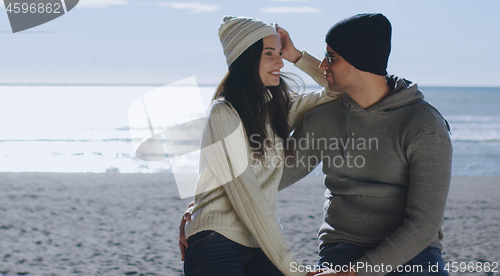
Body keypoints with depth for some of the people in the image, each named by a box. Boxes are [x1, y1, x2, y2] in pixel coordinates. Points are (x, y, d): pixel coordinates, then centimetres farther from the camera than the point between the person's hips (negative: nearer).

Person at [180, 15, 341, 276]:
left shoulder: (278, 106, 12)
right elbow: (246, 196, -15)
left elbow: (337, 90, 17)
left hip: (261, 245, 7)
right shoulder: (223, 114, -10)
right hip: (217, 242, -6)